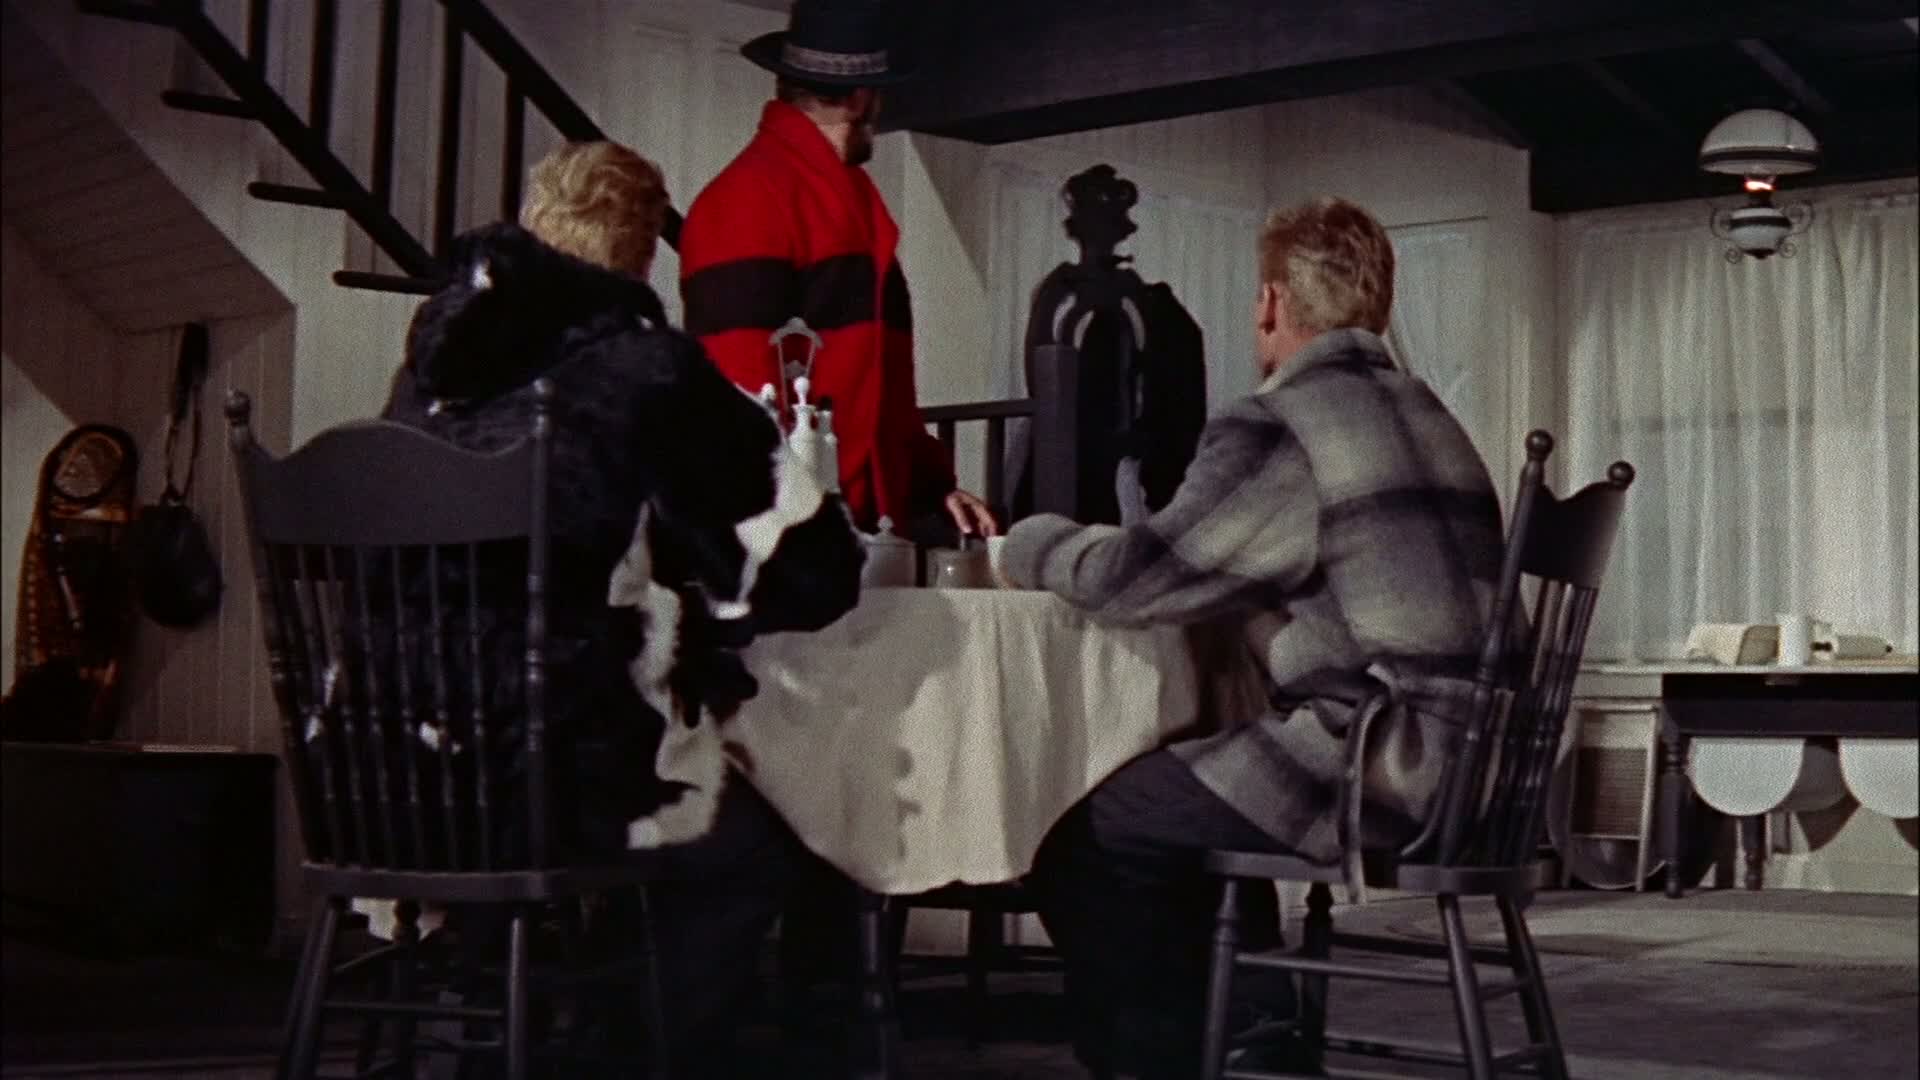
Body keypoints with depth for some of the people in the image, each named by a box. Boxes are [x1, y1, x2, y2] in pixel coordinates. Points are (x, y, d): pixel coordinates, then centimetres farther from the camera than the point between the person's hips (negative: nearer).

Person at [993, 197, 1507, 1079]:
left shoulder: (1282, 426, -10)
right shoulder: (1421, 414, 19)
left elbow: (1131, 576, -8)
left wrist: (1024, 546, 12)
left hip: (1382, 761, -9)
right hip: (1461, 756, 9)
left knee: (1083, 833, -2)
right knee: (1157, 795, 22)